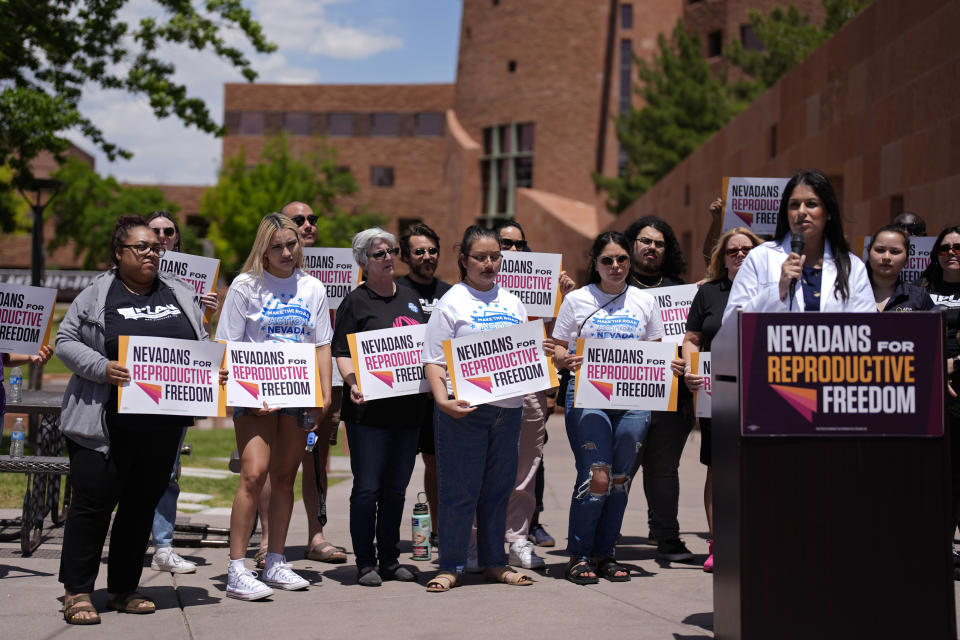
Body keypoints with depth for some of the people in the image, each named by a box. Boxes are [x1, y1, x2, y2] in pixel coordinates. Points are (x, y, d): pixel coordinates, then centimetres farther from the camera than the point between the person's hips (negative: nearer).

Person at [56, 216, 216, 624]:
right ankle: (77, 592, 3)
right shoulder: (97, 296, 1)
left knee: (143, 504, 10)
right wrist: (103, 368, -17)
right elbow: (65, 341, -1)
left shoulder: (179, 295, 14)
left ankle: (123, 589, 21)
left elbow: (201, 347, 20)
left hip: (164, 425, 5)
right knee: (93, 501, -3)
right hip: (106, 423, -4)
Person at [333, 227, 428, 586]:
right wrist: (353, 383, -23)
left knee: (396, 487, 11)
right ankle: (366, 563, 5)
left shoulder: (410, 298, 16)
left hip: (408, 406, 6)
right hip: (369, 409, -6)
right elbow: (342, 353, -7)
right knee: (368, 487, -3)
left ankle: (390, 559, 19)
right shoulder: (355, 302, -1)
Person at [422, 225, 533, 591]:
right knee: (459, 490, -2)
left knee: (498, 488, 10)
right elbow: (434, 359, -5)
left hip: (508, 407, 5)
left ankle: (494, 562, 19)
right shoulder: (452, 302, 0)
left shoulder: (512, 302, 17)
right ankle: (451, 566, 7)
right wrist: (443, 399, -20)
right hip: (463, 409, -5)